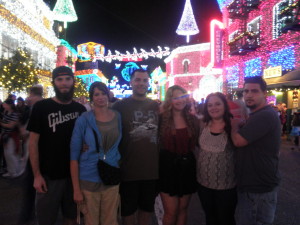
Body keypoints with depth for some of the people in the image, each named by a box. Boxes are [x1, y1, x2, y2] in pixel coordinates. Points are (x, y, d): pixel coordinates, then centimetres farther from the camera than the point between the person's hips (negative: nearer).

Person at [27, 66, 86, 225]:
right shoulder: (41, 107, -7)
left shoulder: (80, 109, 3)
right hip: (49, 175, -2)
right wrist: (37, 175, -11)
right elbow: (33, 142, -7)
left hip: (75, 174, 3)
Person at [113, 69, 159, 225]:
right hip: (128, 170, -3)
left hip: (152, 169, 3)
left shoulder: (156, 106, 5)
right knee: (128, 210, 16)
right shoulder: (120, 106, -6)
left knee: (147, 209, 21)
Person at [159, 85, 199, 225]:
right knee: (170, 212, 4)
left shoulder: (193, 119, 4)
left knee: (182, 209, 17)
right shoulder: (162, 118, -7)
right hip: (168, 167, -3)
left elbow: (198, 143, 11)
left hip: (188, 166, 4)